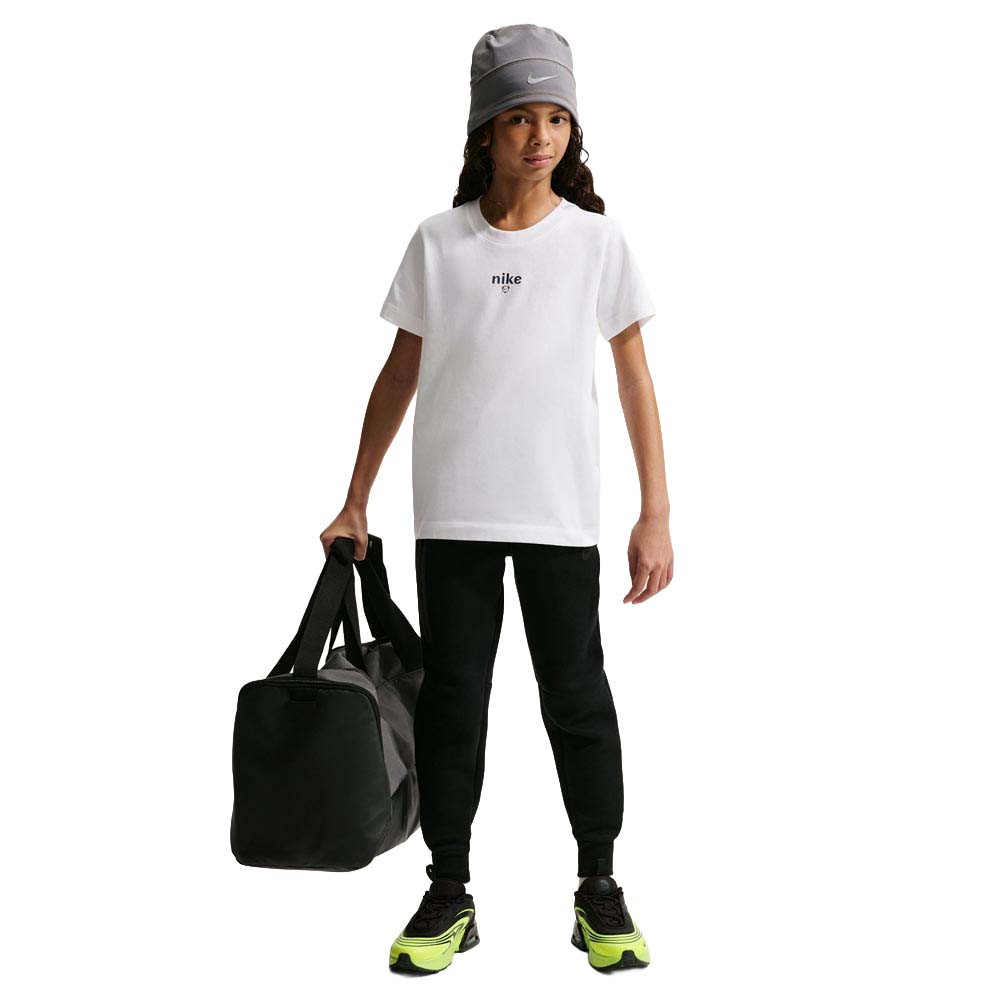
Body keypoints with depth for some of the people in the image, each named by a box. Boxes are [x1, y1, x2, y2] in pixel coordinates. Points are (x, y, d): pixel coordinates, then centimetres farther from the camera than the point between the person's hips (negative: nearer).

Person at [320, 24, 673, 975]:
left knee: (577, 698, 5)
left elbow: (634, 378, 3)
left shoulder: (597, 239, 1)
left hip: (561, 514, -1)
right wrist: (355, 502, 9)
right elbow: (400, 374, 9)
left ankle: (598, 891, 19)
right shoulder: (438, 241, 3)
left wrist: (656, 513, -1)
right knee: (451, 699, 6)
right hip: (452, 513, 1)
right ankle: (448, 896, 18)